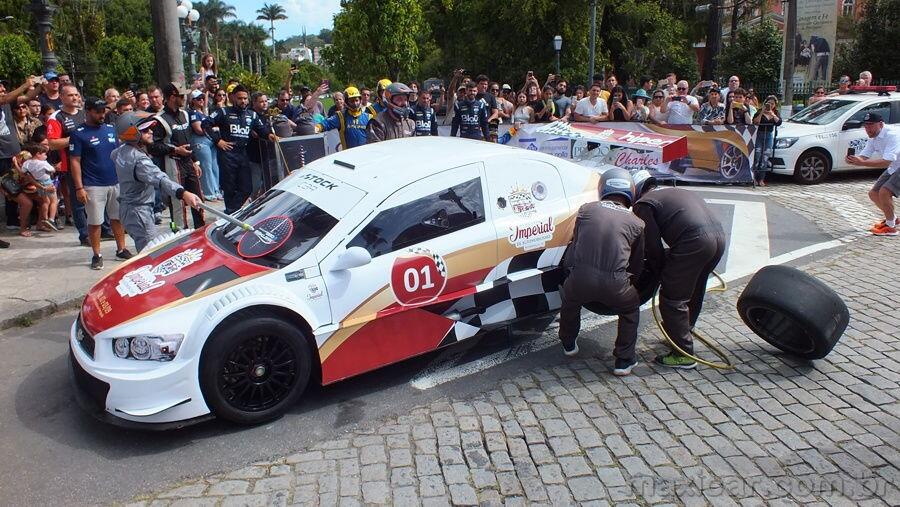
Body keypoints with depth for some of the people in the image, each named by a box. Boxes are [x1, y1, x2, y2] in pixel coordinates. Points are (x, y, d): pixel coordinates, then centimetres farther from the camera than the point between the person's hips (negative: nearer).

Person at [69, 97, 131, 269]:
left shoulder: (111, 129, 9)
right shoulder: (79, 134, -5)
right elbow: (75, 162, -7)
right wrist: (79, 188, -13)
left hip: (116, 182, 5)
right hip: (94, 186, -5)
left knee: (118, 218, 11)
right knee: (95, 222, 1)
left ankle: (121, 250, 23)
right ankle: (97, 255, 11)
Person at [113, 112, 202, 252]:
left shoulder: (121, 151, 5)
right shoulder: (140, 160, -27)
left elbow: (113, 155, 31)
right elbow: (160, 180, -44)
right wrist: (183, 193, -59)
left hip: (127, 207, 10)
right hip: (138, 212, -10)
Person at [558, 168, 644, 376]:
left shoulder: (586, 209, 15)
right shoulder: (636, 222, 15)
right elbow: (637, 264, 22)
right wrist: (629, 280, 42)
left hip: (580, 278, 1)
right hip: (614, 283, -1)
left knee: (569, 300, 35)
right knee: (631, 309, 30)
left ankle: (568, 343, 49)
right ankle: (624, 360, 28)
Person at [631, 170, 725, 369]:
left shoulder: (643, 205, 6)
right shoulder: (675, 191, 31)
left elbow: (652, 245, 3)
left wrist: (660, 272, 17)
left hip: (694, 242, -9)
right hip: (719, 236, 9)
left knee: (672, 299, 3)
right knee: (693, 292, 28)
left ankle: (684, 355, 8)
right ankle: (684, 330, 49)